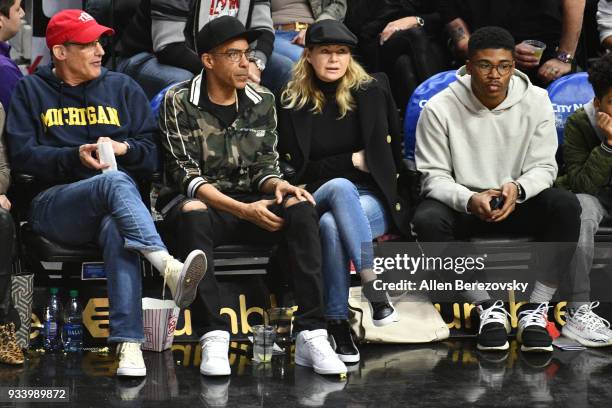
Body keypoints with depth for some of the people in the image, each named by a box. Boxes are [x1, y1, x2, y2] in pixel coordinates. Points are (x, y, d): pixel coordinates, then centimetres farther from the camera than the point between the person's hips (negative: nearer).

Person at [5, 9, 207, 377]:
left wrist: (124, 148, -8)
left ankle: (129, 343, -50)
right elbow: (22, 155, 2)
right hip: (54, 204, -2)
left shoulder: (123, 88, 19)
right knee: (115, 181, -37)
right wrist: (75, 156, -12)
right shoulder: (31, 91, 14)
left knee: (118, 229, -39)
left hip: (114, 207, 2)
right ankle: (169, 268, -58)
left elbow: (152, 156, 14)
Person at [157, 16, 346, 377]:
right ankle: (213, 337, -40)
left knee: (301, 208, -27)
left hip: (251, 203, 4)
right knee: (192, 214, -40)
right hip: (200, 202, -3)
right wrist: (243, 210, -23)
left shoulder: (263, 101, 8)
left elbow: (265, 166, 10)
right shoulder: (179, 103, -4)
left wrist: (278, 185, -16)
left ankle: (311, 334, -33)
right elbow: (185, 174, -11)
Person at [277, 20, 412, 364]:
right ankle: (375, 289, -43)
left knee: (332, 225, -35)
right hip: (319, 199, 0)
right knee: (341, 187, -37)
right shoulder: (292, 104, 6)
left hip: (374, 199, 0)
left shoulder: (372, 93, 7)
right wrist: (352, 162, -4)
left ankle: (338, 324, -38)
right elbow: (297, 170, 3)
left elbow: (394, 157, 12)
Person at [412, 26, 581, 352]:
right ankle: (489, 308, -20)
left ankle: (534, 310, -24)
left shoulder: (536, 101, -6)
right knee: (427, 220, -35)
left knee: (566, 205, -29)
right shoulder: (440, 108, -11)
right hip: (461, 202, -1)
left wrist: (518, 189, -29)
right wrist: (469, 200, -31)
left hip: (518, 203, 1)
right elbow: (434, 177, -9)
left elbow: (543, 167, -5)